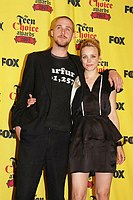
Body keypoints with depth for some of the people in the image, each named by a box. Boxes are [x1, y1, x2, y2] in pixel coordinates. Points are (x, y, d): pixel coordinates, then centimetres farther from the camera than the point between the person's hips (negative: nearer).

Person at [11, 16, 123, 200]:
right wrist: (18, 123, -1)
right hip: (33, 134, -2)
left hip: (62, 137, 2)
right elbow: (24, 93, 9)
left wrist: (111, 72, 11)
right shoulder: (36, 59, 11)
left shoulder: (77, 64, 16)